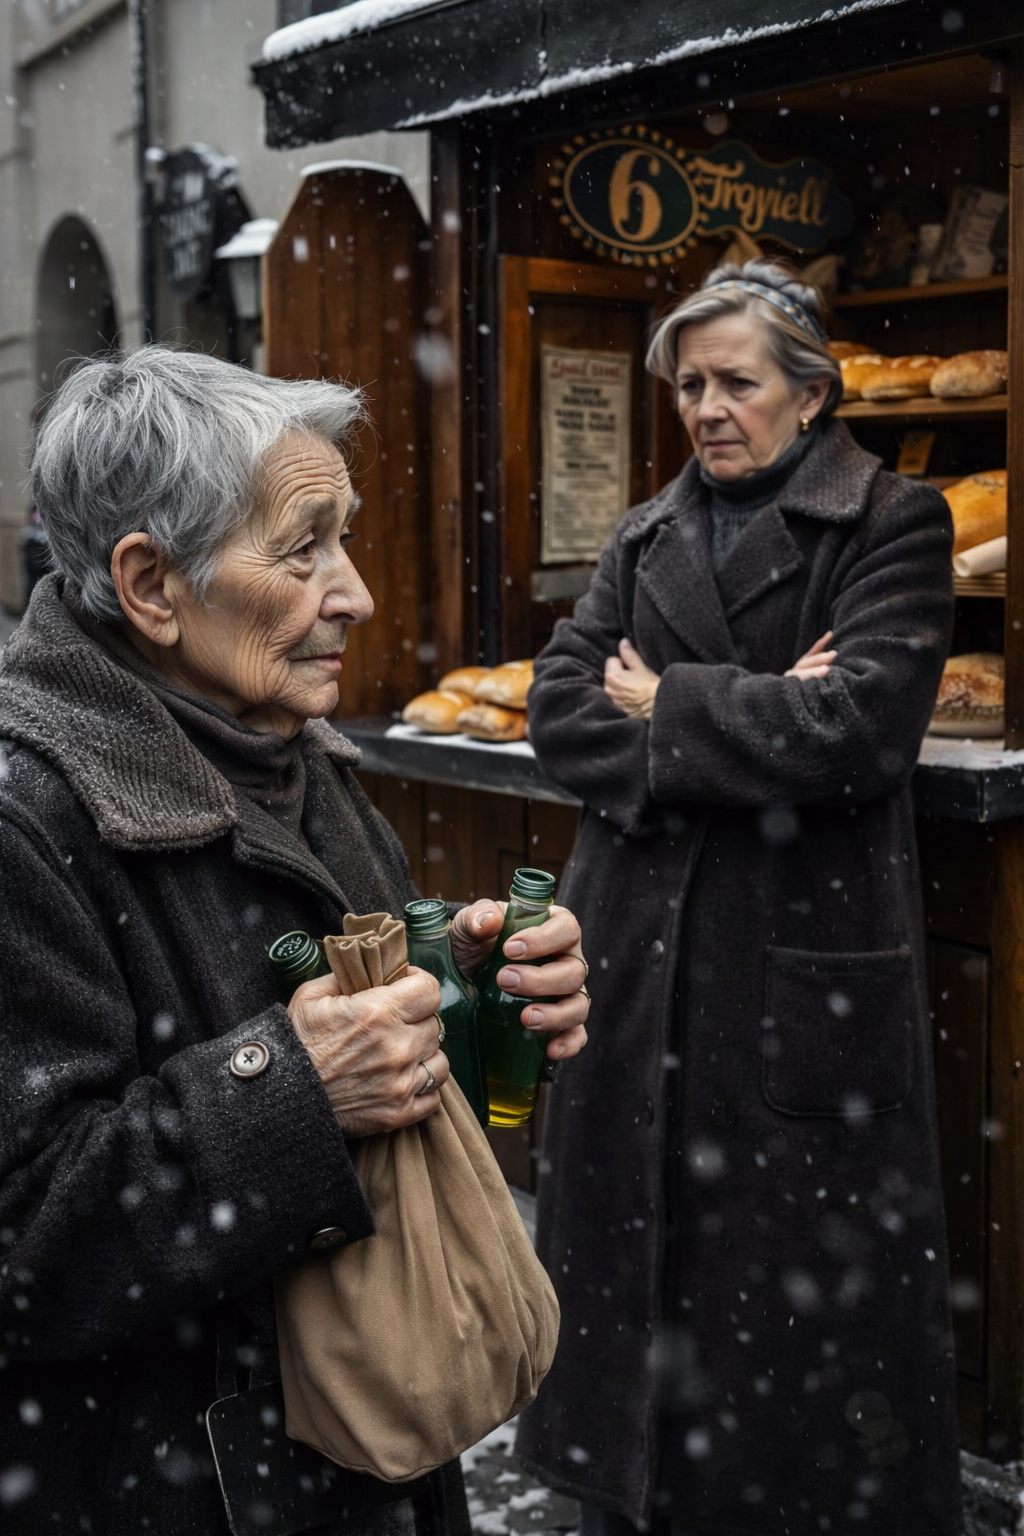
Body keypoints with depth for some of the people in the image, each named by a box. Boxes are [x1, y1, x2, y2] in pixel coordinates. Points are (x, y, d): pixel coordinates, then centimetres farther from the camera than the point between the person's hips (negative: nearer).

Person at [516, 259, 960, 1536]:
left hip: (805, 963, -4)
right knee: (637, 1241, 12)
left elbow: (859, 725, -16)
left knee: (803, 1272, 5)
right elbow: (558, 711, -1)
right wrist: (749, 723, -13)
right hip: (642, 952, 5)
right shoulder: (645, 538, 13)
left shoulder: (893, 524, -1)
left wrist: (667, 705, -6)